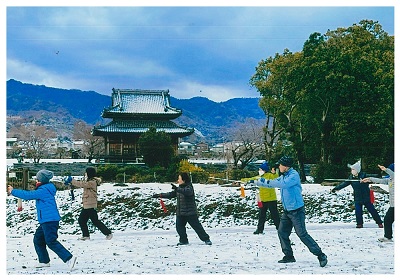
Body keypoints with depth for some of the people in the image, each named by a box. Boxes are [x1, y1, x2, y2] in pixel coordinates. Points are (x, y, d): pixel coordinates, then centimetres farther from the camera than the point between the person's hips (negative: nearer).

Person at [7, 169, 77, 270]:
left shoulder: (43, 190, -15)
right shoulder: (45, 189, 16)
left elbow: (28, 195, -17)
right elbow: (31, 194, 25)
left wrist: (13, 191, -7)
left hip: (49, 220, -10)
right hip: (46, 221, 10)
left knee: (51, 241, -11)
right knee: (38, 239, 17)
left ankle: (69, 258, -16)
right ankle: (44, 261, 23)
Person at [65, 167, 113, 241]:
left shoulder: (92, 182, -17)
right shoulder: (89, 181, 14)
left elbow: (82, 184, -24)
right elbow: (81, 184, 14)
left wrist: (72, 180, -17)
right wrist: (71, 183, 2)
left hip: (90, 205, -10)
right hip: (87, 205, 10)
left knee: (95, 221, -6)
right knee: (81, 220, 13)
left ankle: (108, 233, 0)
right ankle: (86, 235, 21)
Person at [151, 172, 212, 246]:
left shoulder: (189, 187, -11)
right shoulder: (179, 188, 13)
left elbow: (187, 192, -34)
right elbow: (171, 194, 19)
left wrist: (177, 189, -46)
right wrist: (160, 195, 14)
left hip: (190, 212, -7)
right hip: (180, 213, 7)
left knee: (197, 226, -3)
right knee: (179, 226, 3)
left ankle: (206, 239, 6)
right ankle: (183, 240, 17)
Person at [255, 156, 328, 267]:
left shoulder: (294, 175, -16)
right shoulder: (283, 176, 11)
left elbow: (284, 184, -31)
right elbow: (273, 183, 22)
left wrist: (267, 182, -26)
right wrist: (258, 181, 15)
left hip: (296, 210, -9)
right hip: (287, 211, 9)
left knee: (302, 234, -11)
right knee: (282, 232, 7)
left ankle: (321, 255, -5)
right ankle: (289, 256, 18)